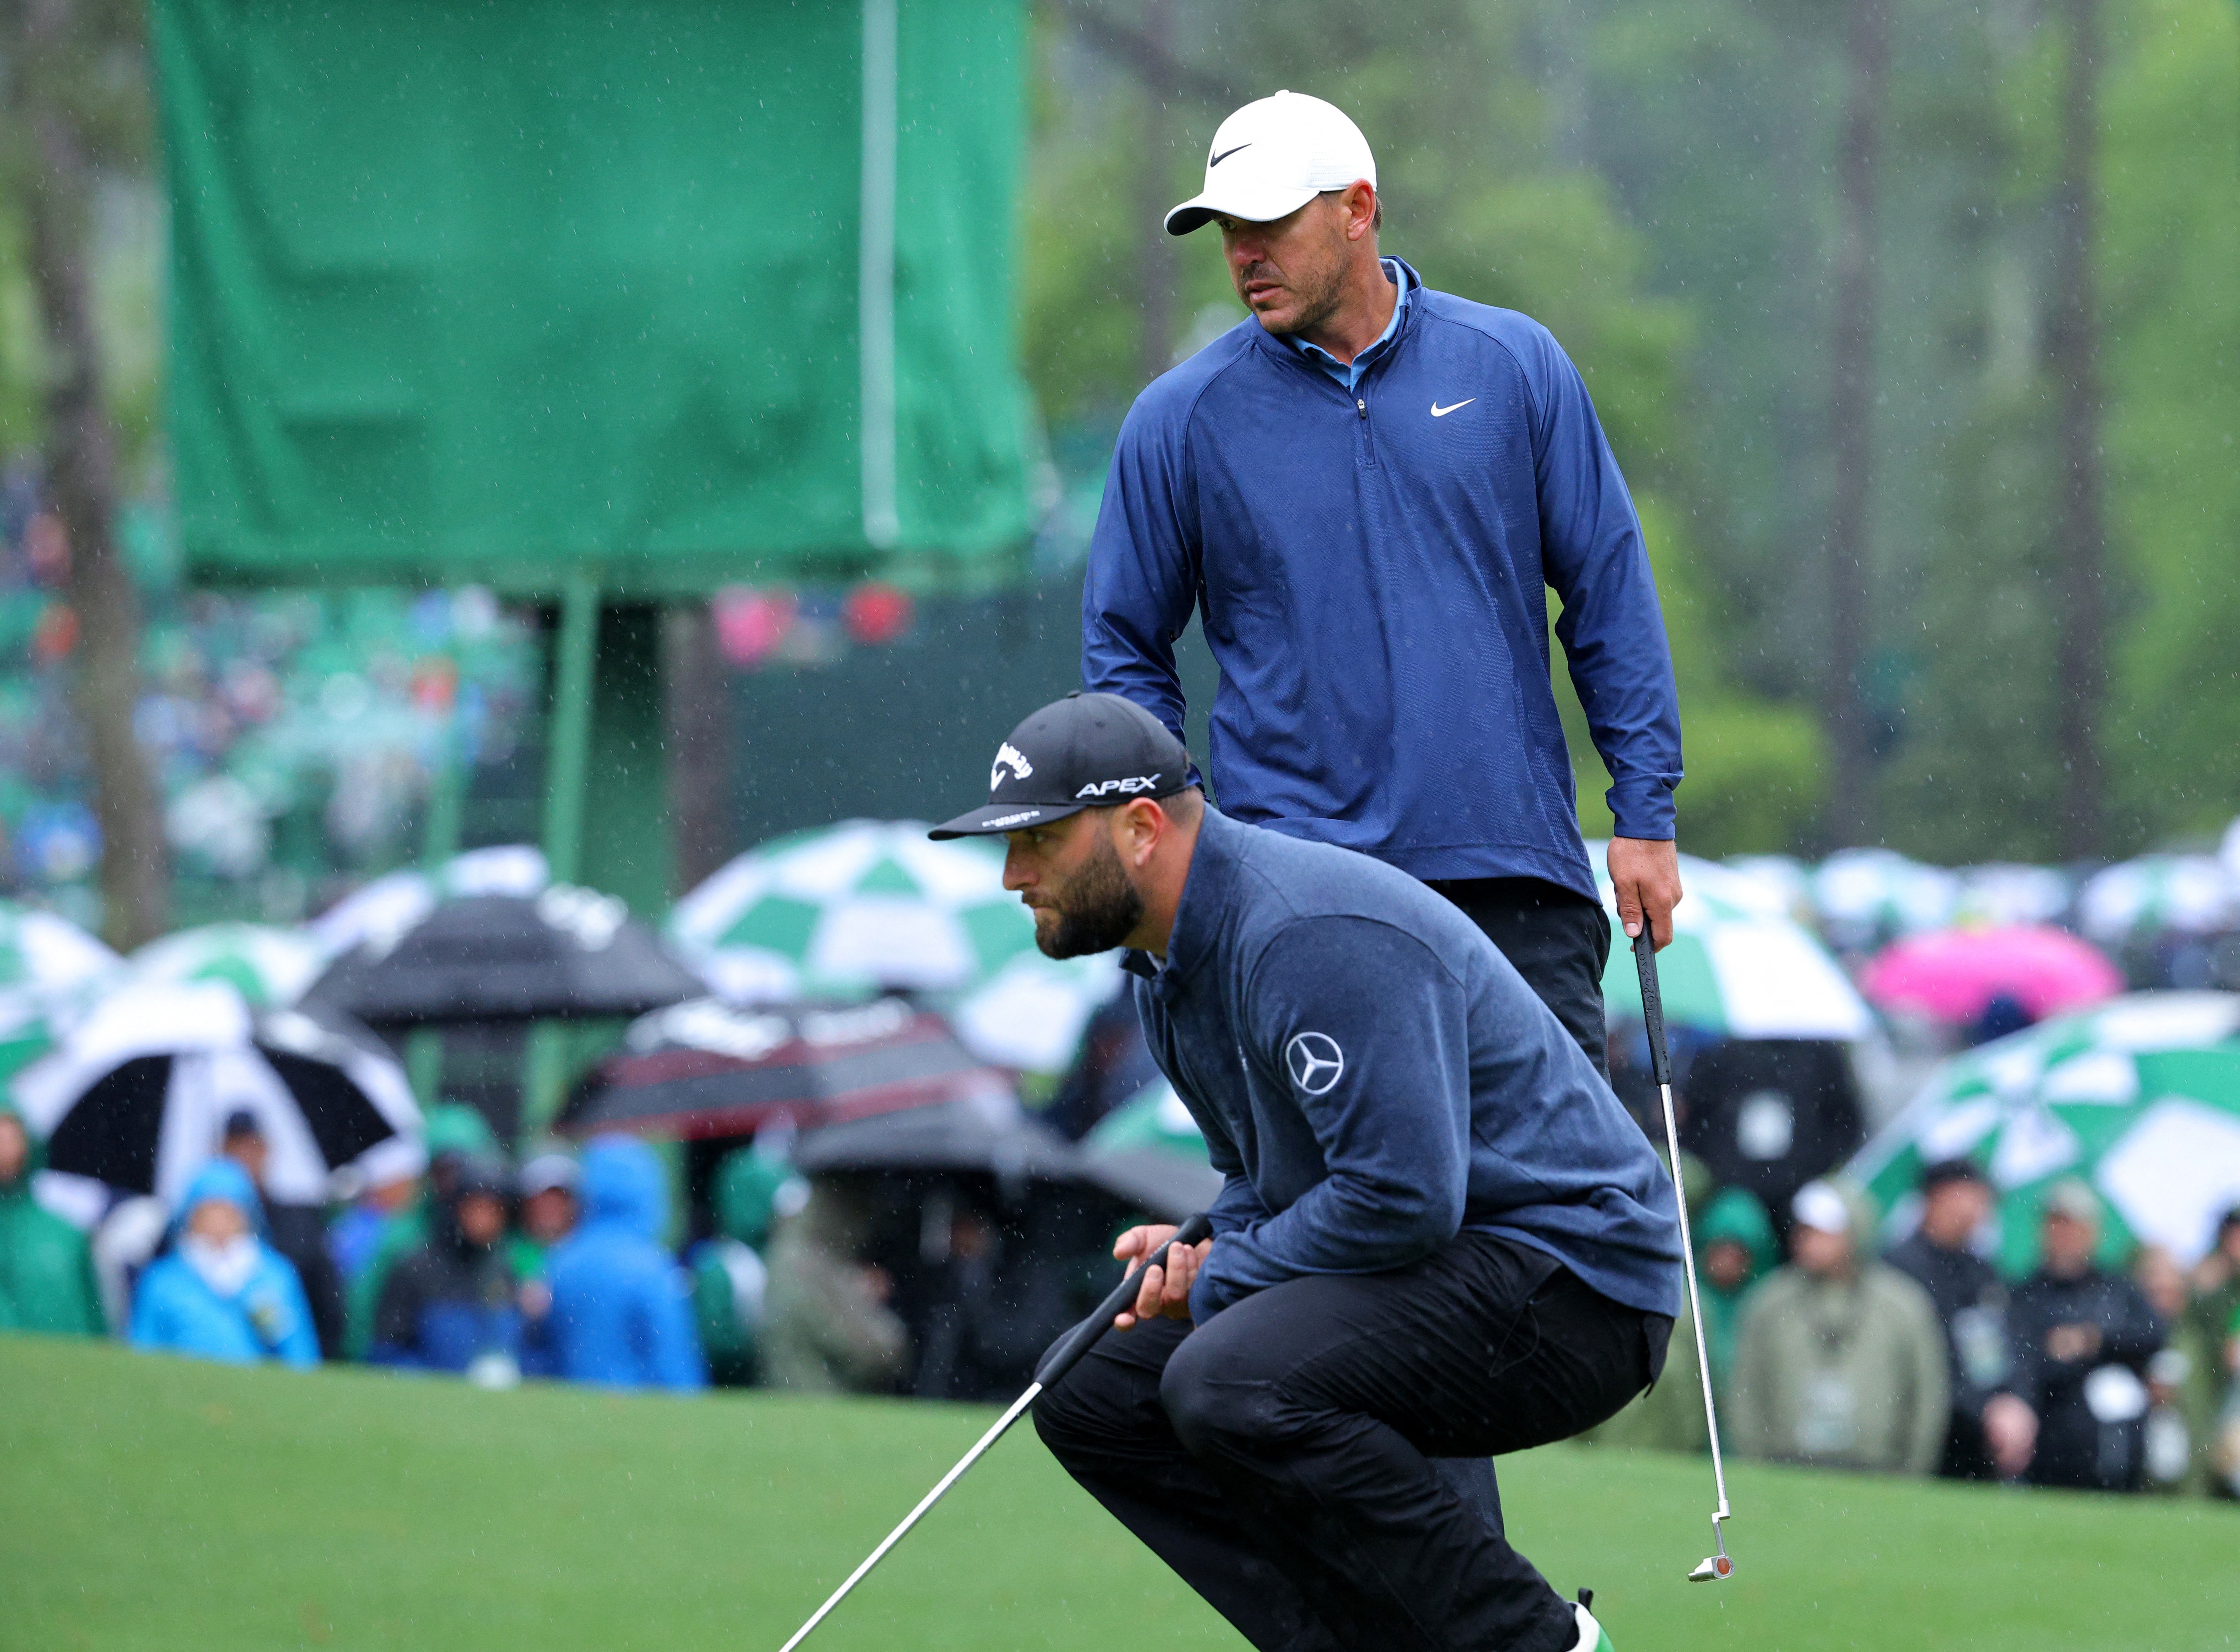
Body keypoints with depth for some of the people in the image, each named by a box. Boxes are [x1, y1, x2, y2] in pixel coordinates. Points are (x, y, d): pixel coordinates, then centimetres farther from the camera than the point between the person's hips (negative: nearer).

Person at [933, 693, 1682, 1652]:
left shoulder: (1312, 935, -23)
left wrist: (1219, 1282, -14)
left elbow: (1401, 1197, -28)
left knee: (1229, 1385, -30)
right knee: (1094, 1399, 5)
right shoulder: (1167, 965, 11)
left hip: (1573, 1281, -11)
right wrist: (1209, 1254, 1)